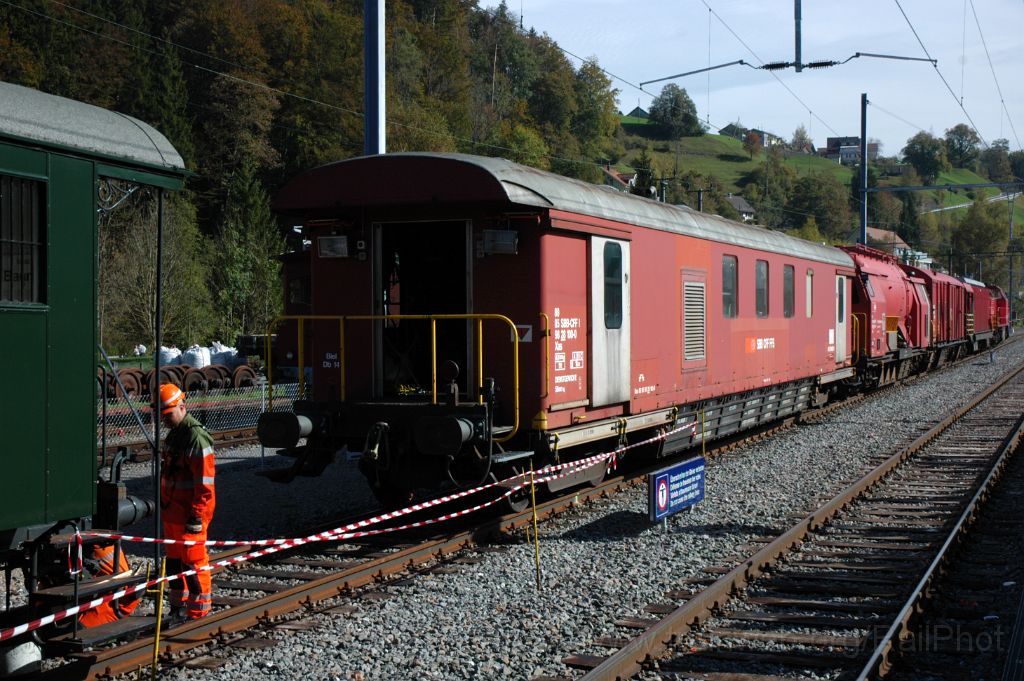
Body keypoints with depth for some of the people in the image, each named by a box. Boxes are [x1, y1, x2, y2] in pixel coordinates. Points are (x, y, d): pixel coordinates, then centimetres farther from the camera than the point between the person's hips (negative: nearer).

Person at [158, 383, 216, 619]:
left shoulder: (196, 438, -18)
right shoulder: (173, 434, 14)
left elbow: (204, 484, -21)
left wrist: (196, 518, -22)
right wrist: (164, 507, 22)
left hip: (189, 515, -10)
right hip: (172, 512, 10)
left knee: (194, 564, -5)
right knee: (174, 562, 17)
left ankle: (199, 614, 2)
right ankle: (178, 609, 28)